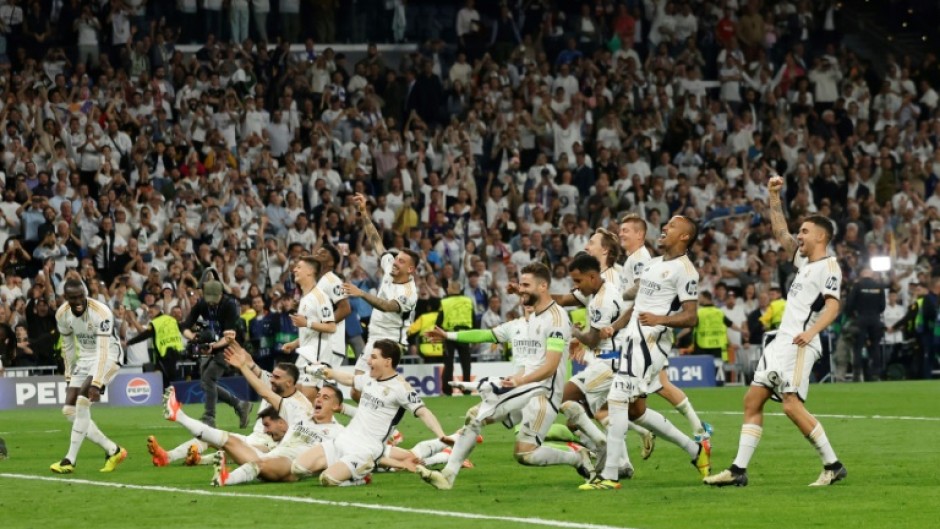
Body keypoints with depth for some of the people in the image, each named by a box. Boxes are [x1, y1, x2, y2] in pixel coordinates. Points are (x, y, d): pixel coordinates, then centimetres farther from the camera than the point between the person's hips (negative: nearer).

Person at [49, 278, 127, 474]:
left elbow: (103, 351, -32)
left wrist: (96, 384, -38)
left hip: (108, 356, -7)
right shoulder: (62, 315, -8)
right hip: (84, 359, 7)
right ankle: (113, 451, 4)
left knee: (83, 400, -25)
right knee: (70, 410, -3)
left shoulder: (101, 313, -28)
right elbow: (67, 347, 8)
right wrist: (69, 375, 8)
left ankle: (70, 460, -21)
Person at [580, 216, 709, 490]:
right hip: (634, 339, 10)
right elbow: (634, 294, 32)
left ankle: (610, 475, -11)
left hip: (650, 341, -10)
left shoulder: (684, 270, -9)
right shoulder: (654, 264, 20)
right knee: (635, 410, 13)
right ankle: (694, 449, 26)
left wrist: (661, 319, -29)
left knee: (617, 401, -13)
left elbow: (690, 317, -15)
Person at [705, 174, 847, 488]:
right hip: (781, 342, 10)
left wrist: (811, 331, -34)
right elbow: (780, 233, 30)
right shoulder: (804, 260, 20)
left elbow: (832, 306, -20)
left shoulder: (828, 266, -7)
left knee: (792, 406, -18)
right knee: (753, 401, 4)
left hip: (800, 345, -10)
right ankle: (739, 470, 3)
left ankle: (833, 466, -12)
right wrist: (774, 197, 21)